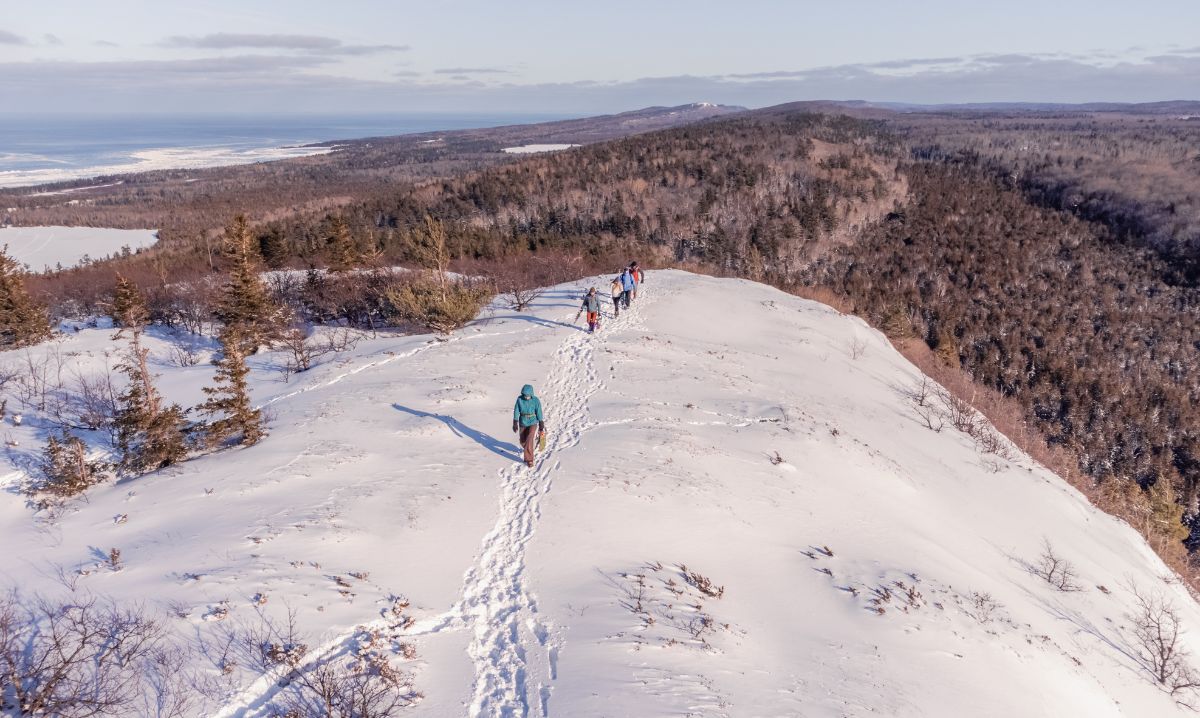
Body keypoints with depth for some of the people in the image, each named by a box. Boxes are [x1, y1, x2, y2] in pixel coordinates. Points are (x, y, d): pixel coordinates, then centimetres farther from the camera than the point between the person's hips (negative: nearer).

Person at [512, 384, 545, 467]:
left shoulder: (536, 400, -16)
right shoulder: (519, 399, -11)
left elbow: (539, 413, -9)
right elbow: (516, 411, -4)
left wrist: (541, 426, -4)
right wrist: (515, 424, -2)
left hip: (533, 423, -3)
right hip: (523, 423, 3)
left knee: (529, 441, -17)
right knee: (523, 442, 14)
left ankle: (529, 460, -6)